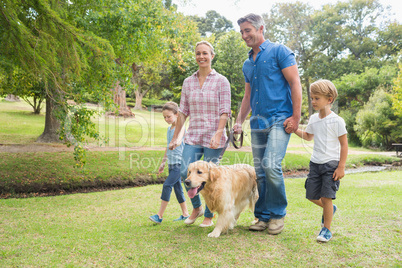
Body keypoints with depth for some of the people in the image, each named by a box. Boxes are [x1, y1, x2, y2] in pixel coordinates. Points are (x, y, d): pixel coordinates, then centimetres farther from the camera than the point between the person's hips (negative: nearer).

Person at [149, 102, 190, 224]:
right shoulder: (169, 128, 15)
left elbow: (179, 140, -30)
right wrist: (163, 162, 25)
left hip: (179, 162, -8)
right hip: (171, 163, 8)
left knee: (167, 185, -13)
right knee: (177, 187, 10)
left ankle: (160, 216, -10)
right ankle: (185, 214, 20)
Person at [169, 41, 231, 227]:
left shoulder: (221, 81, -1)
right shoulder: (188, 82, 10)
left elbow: (225, 112, -7)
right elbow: (183, 112, 12)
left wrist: (217, 135, -19)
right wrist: (174, 137, 11)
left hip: (213, 138, -3)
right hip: (193, 136, 3)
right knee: (185, 173, -7)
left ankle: (209, 216, 20)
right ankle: (196, 207, 21)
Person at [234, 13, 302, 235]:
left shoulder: (279, 51, 0)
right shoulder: (247, 64, 20)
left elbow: (295, 84, -6)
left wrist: (296, 117, -14)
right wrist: (239, 121, 12)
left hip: (279, 119, -7)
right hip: (257, 123, 7)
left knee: (271, 164, -19)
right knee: (259, 171, 6)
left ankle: (278, 213, -1)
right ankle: (263, 216, 16)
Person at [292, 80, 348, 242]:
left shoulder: (337, 121, -11)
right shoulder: (313, 119, 6)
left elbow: (344, 144, -8)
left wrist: (341, 167, -11)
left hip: (331, 164, -6)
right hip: (315, 163, 6)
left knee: (326, 197, -8)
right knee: (311, 195, 9)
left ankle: (327, 230, 10)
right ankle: (330, 209, 39)